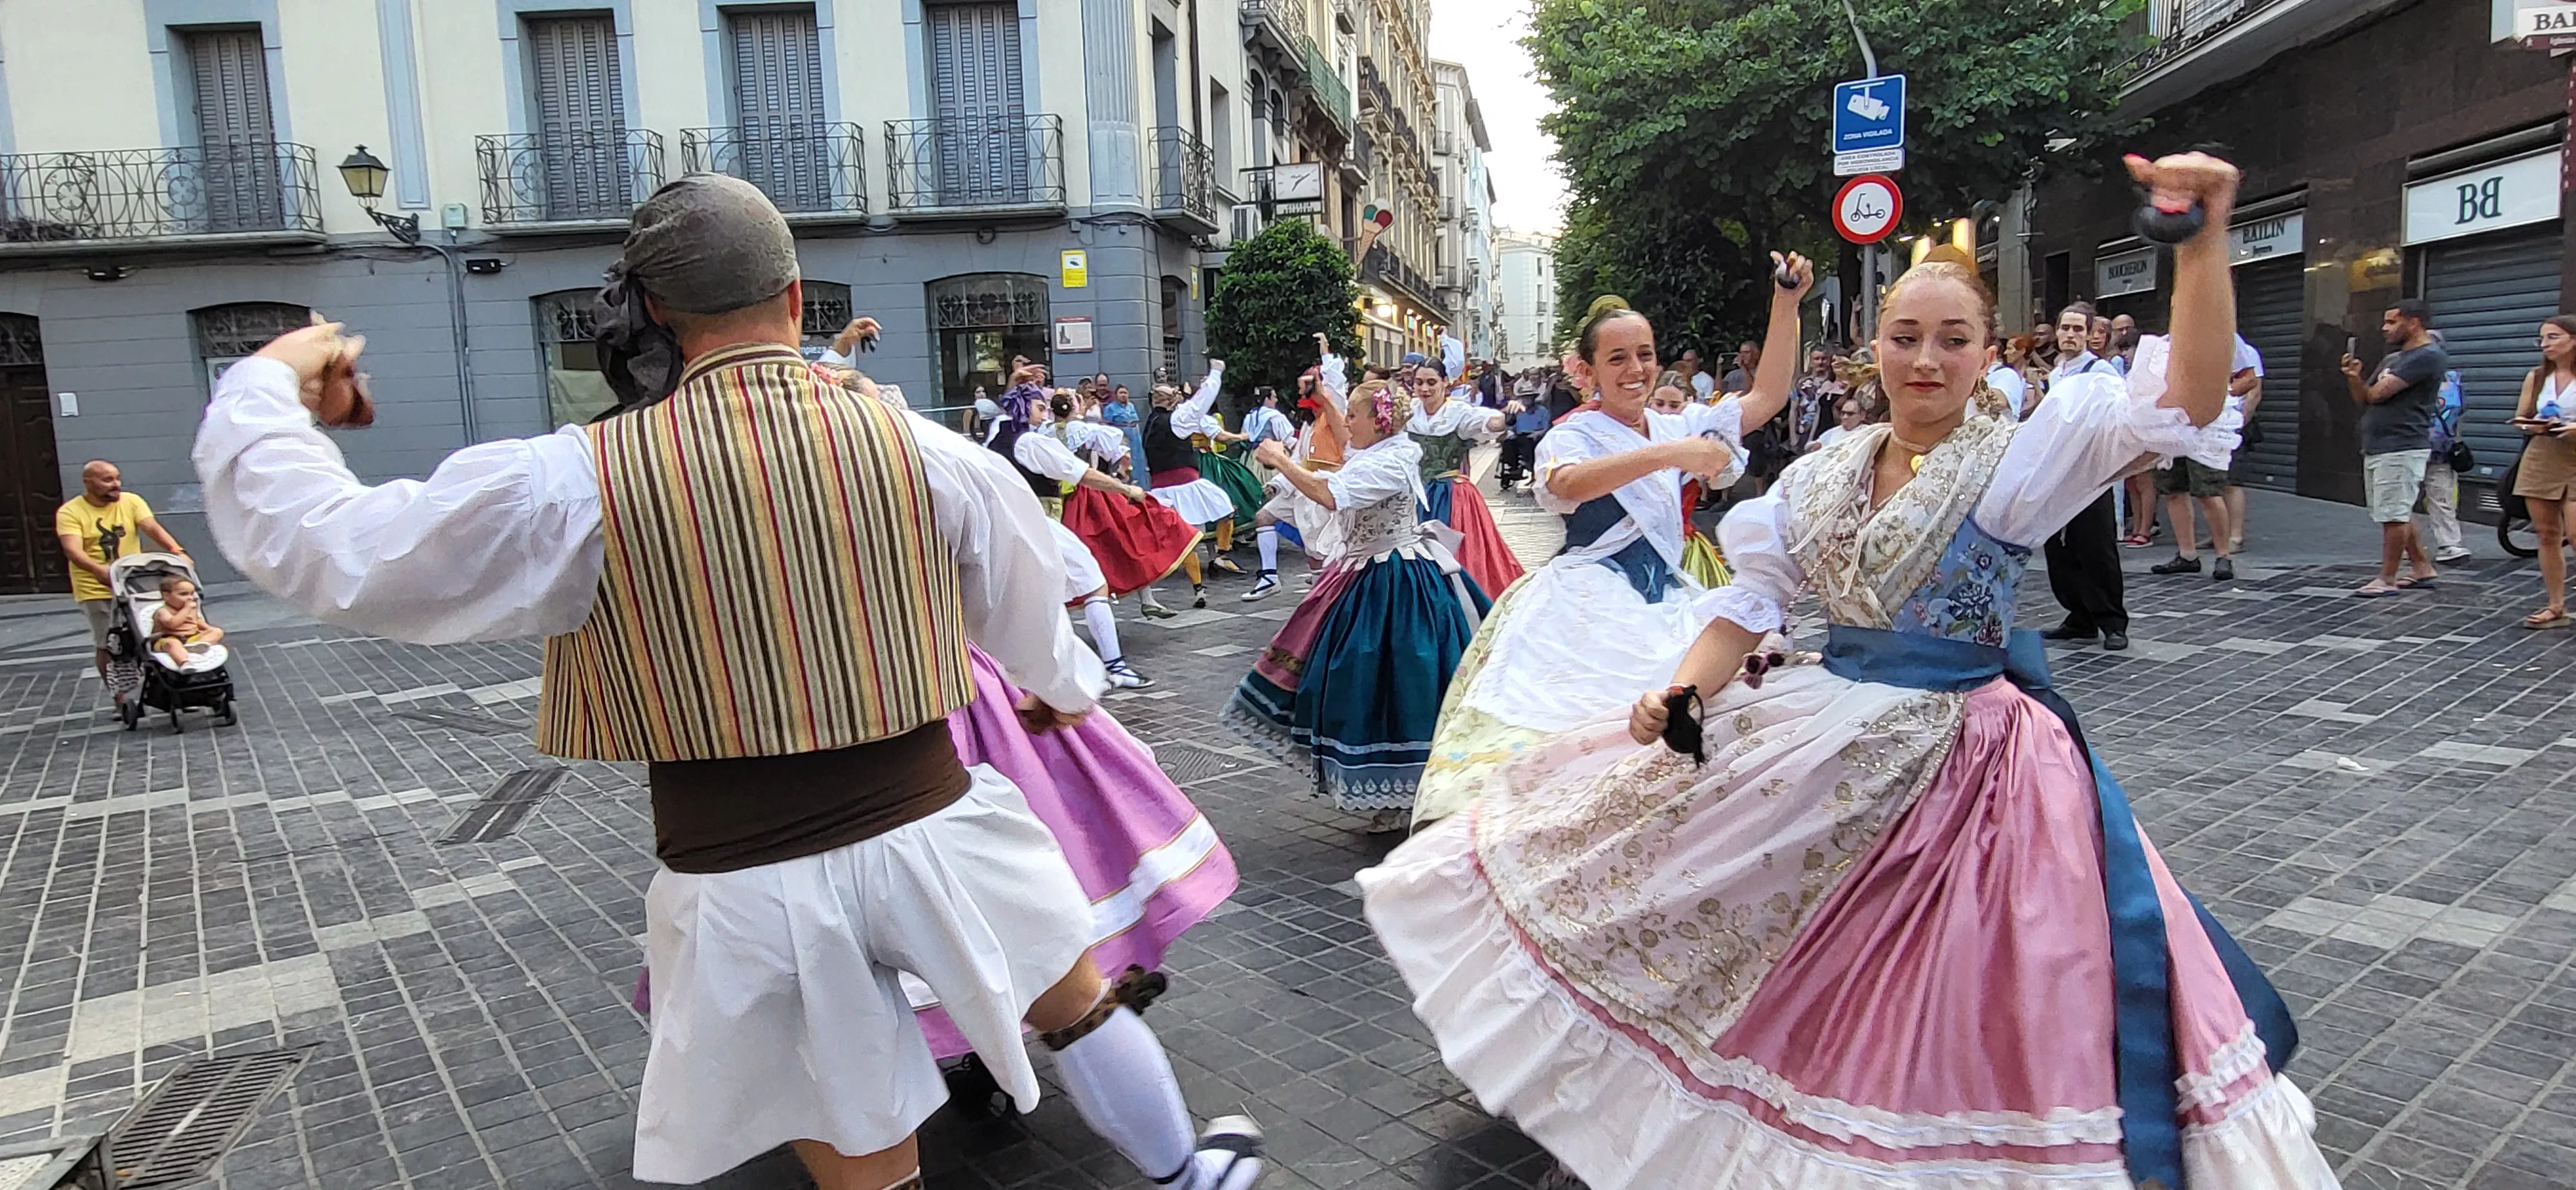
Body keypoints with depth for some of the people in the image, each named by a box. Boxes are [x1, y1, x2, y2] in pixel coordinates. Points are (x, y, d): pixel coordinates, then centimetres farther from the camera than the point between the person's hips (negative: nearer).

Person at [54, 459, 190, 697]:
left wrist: (176, 551, -33)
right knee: (107, 646, 3)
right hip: (96, 590, -2)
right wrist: (100, 571, -40)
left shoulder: (132, 501, 0)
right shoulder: (70, 512, -8)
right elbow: (73, 551, -20)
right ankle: (119, 699, 12)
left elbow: (153, 529, -13)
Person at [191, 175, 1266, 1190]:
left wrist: (265, 392, 18)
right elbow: (1029, 603, 10)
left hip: (742, 884, 0)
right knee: (1081, 1004, 27)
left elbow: (317, 547, -2)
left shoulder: (577, 485, -11)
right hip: (932, 827, 1)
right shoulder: (920, 448, -6)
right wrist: (1065, 688, 33)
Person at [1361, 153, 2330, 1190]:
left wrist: (2201, 243, -34)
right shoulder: (1820, 474, 5)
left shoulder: (2019, 460, -9)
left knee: (1925, 1015, 4)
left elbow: (2185, 406, -23)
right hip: (1823, 737, 5)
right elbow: (1751, 608, 5)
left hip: (1961, 755, -5)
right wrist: (1681, 696, -11)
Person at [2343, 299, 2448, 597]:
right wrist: (2354, 378, -4)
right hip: (2376, 448, 10)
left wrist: (2368, 387, 6)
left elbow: (2378, 394, -17)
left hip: (2402, 449, -10)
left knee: (2394, 516, -6)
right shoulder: (2392, 358, 18)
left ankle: (2387, 579, -1)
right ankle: (2422, 568, 27)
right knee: (2398, 514, 16)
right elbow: (2363, 399, 16)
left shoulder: (2428, 357, -11)